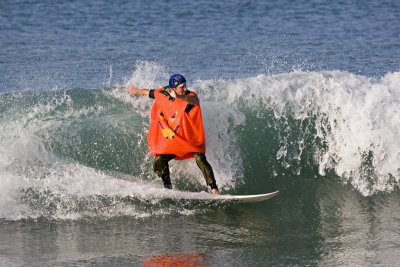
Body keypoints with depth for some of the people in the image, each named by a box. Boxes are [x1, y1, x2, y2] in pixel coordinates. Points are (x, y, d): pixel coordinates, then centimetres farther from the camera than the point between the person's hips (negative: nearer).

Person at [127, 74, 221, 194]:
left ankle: (214, 189, -16)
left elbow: (195, 101, -44)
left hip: (191, 137, -4)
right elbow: (148, 92, 16)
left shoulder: (190, 95, -19)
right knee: (159, 160, -12)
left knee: (200, 159, -22)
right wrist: (137, 91, 35)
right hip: (172, 139, 4)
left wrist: (178, 97, -63)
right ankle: (168, 188, 6)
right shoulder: (162, 94, -6)